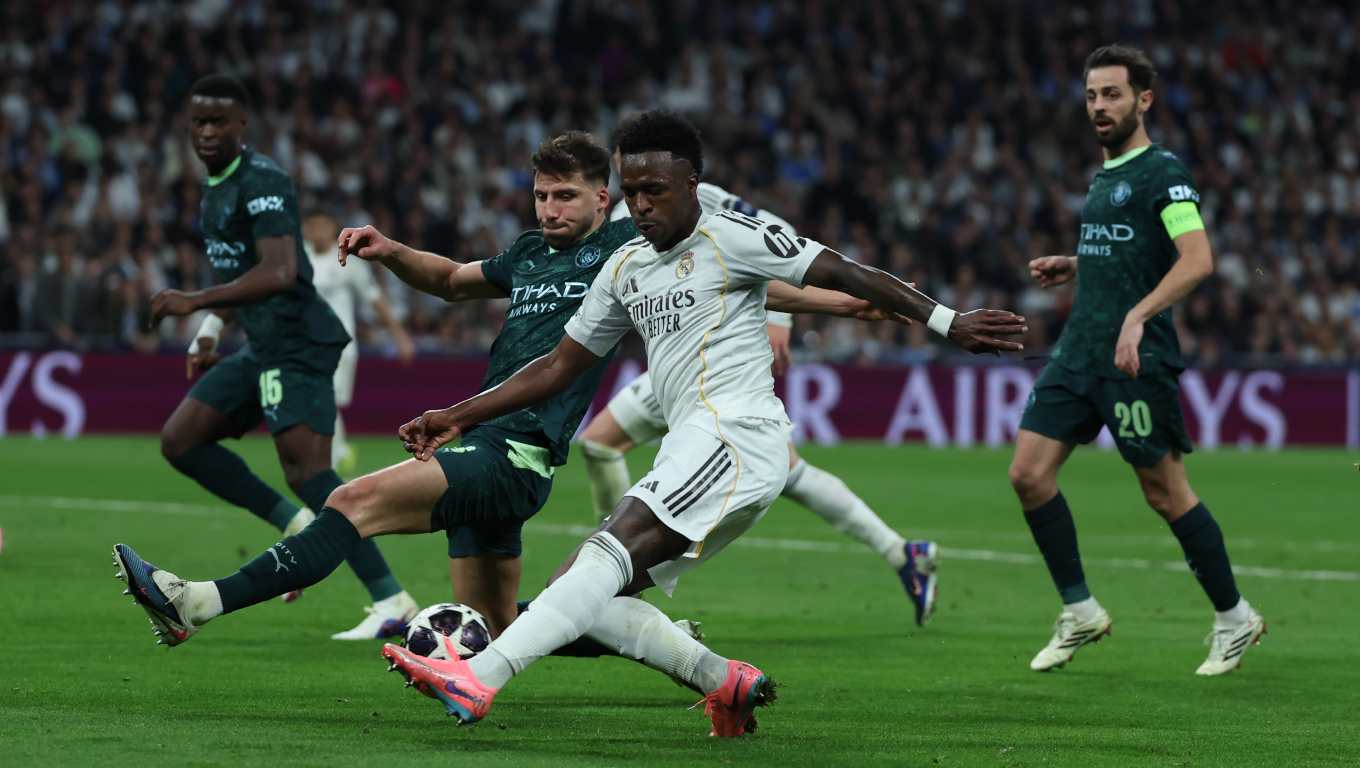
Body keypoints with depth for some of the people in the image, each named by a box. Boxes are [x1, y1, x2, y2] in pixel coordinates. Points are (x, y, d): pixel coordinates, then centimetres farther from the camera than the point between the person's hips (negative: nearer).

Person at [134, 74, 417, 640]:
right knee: (179, 440, 6)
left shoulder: (261, 183, -15)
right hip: (261, 348, 10)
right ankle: (296, 526, 8)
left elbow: (279, 273, -27)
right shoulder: (214, 186, 17)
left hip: (297, 343, -10)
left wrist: (195, 303, -27)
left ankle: (391, 602, -20)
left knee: (306, 471, -19)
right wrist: (209, 330, 21)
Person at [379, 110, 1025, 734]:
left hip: (736, 436, -9)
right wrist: (458, 418, 20)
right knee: (577, 596, -1)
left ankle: (477, 681, -40)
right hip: (692, 447, 9)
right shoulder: (625, 268, 21)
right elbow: (560, 367, 26)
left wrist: (947, 322, -8)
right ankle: (727, 683, -1)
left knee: (608, 554, -25)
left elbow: (848, 276, -1)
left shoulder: (730, 238, 0)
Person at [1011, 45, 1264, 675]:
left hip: (1136, 358, -8)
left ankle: (1234, 618, 14)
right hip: (1080, 350, 8)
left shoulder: (1161, 172, -9)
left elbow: (1197, 259, -21)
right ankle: (1080, 611, 8)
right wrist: (1073, 268, 17)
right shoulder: (1104, 176, 18)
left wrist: (1137, 316, -31)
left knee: (1165, 491, -2)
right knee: (1029, 473, -2)